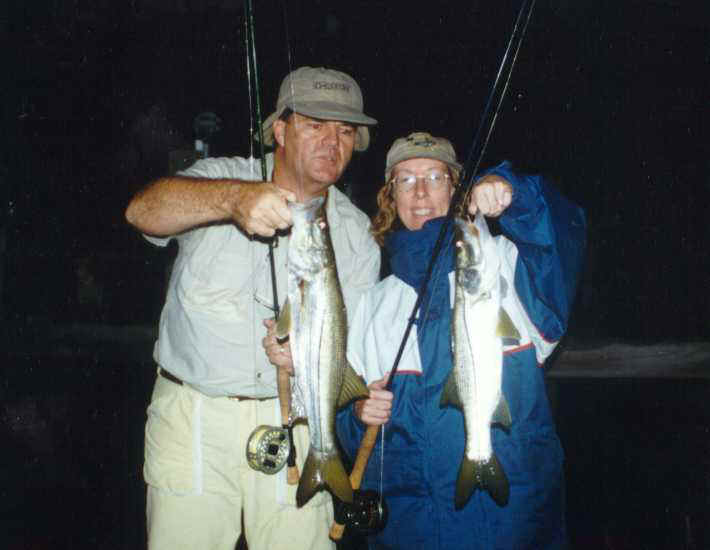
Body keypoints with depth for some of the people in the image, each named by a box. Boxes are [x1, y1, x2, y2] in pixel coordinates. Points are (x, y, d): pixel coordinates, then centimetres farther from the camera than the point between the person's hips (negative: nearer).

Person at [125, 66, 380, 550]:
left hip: (292, 418, 2)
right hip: (192, 415, -1)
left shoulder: (357, 235, 4)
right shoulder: (222, 177, -1)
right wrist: (234, 197, -41)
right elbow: (142, 210, -22)